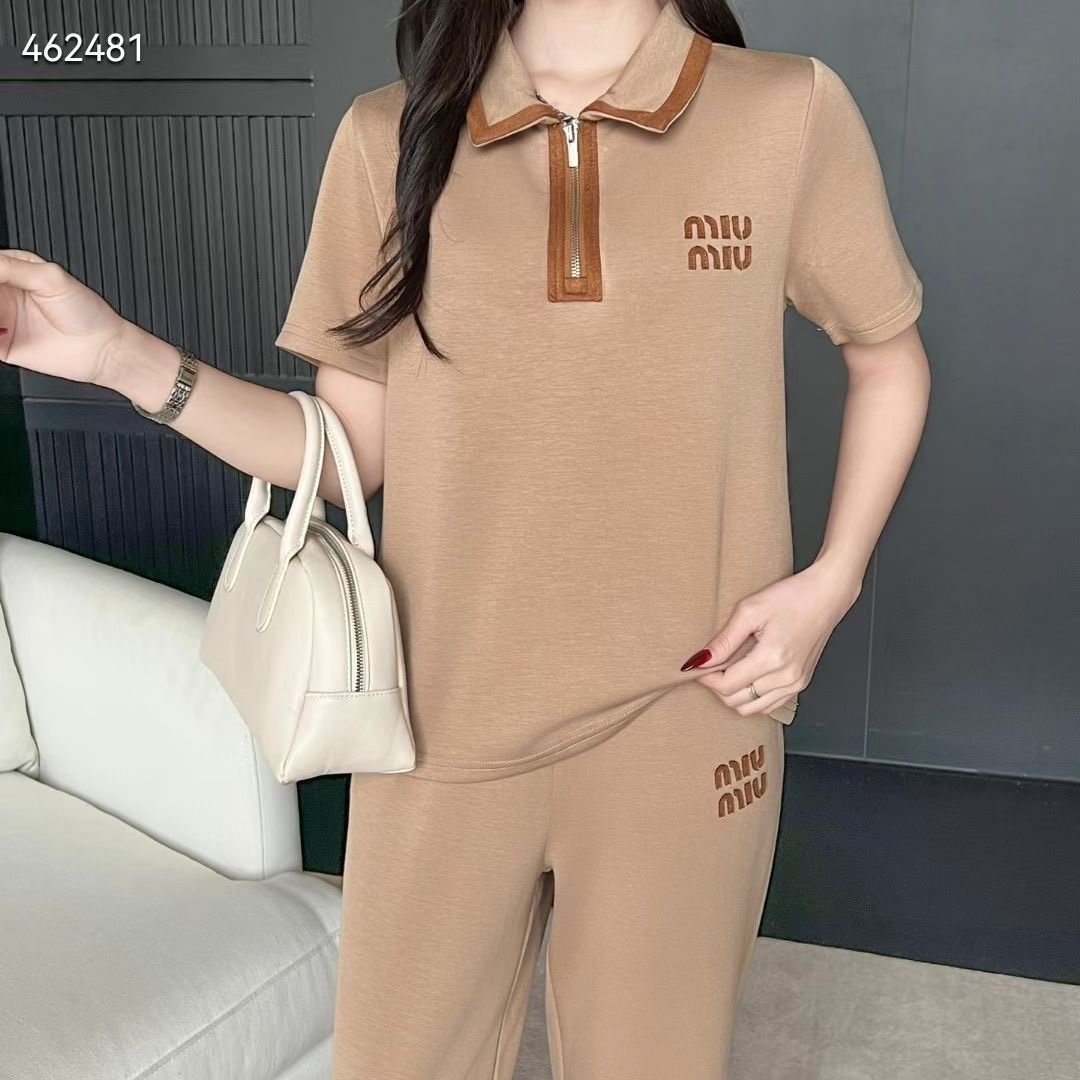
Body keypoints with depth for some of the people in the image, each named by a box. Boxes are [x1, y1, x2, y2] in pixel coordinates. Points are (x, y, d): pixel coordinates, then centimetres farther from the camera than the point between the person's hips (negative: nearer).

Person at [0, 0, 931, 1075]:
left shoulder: (792, 111, -5)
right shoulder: (390, 135, -1)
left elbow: (890, 357, 9)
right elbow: (349, 448, 2)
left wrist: (830, 583, -4)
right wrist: (121, 356, -11)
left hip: (681, 722, 0)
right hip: (443, 718, 2)